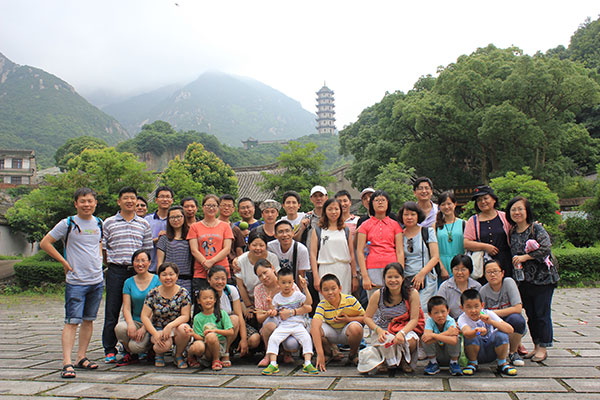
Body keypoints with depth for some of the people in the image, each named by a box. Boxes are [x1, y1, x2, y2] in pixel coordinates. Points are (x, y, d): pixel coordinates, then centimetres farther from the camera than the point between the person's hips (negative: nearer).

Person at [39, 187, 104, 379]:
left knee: (88, 320, 10)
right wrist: (64, 262, -7)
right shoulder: (68, 224, -6)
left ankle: (81, 357, 20)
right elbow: (44, 243, -4)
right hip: (76, 281, -5)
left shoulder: (98, 223, 9)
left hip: (97, 280, 5)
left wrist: (98, 260, 11)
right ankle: (67, 363, -7)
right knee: (72, 321, -8)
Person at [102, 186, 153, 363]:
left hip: (137, 271, 2)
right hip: (116, 271, -1)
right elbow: (103, 248, 8)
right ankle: (110, 350, 9)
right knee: (112, 310, 1)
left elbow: (147, 249, 13)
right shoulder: (109, 223, 6)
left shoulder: (144, 224, 11)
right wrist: (110, 265, 4)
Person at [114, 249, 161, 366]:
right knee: (120, 328, -30)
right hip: (136, 321, 3)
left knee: (135, 346, -27)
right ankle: (131, 355, -1)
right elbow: (126, 308, 2)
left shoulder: (157, 280, -2)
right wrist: (131, 324, -19)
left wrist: (144, 328, -17)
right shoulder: (129, 282, 9)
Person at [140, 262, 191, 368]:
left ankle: (178, 355, -4)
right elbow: (144, 316, -5)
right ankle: (159, 354, 7)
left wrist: (170, 326, -26)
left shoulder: (183, 293, -4)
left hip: (176, 328, 1)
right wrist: (155, 334, -18)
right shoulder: (153, 294, -2)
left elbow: (185, 316, -9)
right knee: (165, 344, -34)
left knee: (184, 329, -35)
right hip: (158, 329, -1)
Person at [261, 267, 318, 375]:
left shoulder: (298, 295, 4)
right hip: (283, 325, 1)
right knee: (273, 338, -23)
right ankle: (273, 364, -20)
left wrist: (292, 312, -9)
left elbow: (308, 308, -2)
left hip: (298, 324, -1)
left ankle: (307, 363, -21)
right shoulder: (277, 298, 10)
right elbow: (273, 310, 14)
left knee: (306, 338, -25)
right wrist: (272, 312, -10)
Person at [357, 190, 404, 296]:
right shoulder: (365, 225, 7)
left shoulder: (395, 225, 10)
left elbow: (400, 251, 5)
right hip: (373, 268, 0)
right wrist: (365, 277, -7)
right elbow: (360, 252, 2)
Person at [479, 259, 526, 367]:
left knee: (516, 318, -35)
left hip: (511, 326, -2)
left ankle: (513, 352, -6)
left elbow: (518, 309, -20)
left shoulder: (509, 282, -13)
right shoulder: (483, 291, -7)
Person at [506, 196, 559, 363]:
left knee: (542, 313, -1)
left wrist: (524, 257, -18)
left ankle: (543, 348, 9)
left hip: (543, 278, -5)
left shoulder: (536, 228, -8)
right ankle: (536, 346, 22)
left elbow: (546, 248, -18)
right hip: (524, 279, 6)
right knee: (530, 314, 11)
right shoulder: (512, 233, 8)